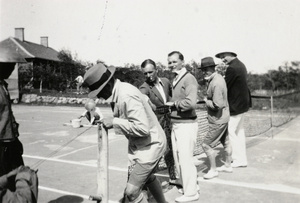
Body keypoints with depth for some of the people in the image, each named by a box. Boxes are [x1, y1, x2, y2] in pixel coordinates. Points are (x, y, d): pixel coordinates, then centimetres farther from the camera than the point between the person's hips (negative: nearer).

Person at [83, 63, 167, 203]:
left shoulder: (127, 96, -29)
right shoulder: (119, 91, -1)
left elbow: (142, 128, -33)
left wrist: (114, 122, -27)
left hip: (150, 146, -10)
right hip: (138, 145, 10)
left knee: (132, 191, -7)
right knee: (148, 178, 31)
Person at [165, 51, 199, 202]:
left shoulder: (189, 79, -14)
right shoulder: (175, 80, 13)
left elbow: (190, 103, -24)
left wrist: (173, 103, -13)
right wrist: (171, 104, -1)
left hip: (186, 125, -9)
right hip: (175, 124, 9)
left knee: (186, 159, -1)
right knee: (178, 159, 17)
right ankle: (187, 186, 34)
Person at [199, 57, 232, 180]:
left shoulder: (216, 83, -26)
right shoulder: (218, 77, 6)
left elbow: (217, 105, -30)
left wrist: (206, 101, -13)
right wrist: (207, 100, 2)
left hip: (218, 120, -10)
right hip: (223, 117, 10)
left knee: (206, 145, -1)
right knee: (225, 142, 21)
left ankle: (213, 170, 14)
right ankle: (228, 166, 37)